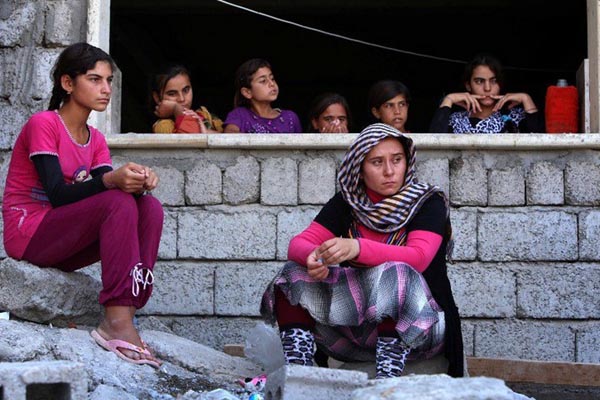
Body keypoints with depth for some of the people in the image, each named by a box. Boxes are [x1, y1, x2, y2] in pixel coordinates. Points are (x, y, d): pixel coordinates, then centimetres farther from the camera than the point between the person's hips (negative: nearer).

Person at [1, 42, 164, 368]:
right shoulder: (43, 124, -11)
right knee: (118, 203, -28)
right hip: (28, 235, -7)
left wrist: (137, 183, -25)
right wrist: (110, 180, -37)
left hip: (63, 247, 7)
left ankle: (124, 314, -23)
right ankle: (116, 322, -34)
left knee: (150, 207, -13)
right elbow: (58, 195, -22)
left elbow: (108, 191, -2)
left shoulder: (95, 140, 12)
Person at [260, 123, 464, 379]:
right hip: (356, 322, 4)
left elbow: (418, 258, -22)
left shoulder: (428, 202, -5)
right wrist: (312, 256, -29)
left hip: (418, 324, -4)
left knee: (394, 274, -34)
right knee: (295, 274, -13)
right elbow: (298, 244, -3)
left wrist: (357, 248, -38)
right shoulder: (346, 204, 6)